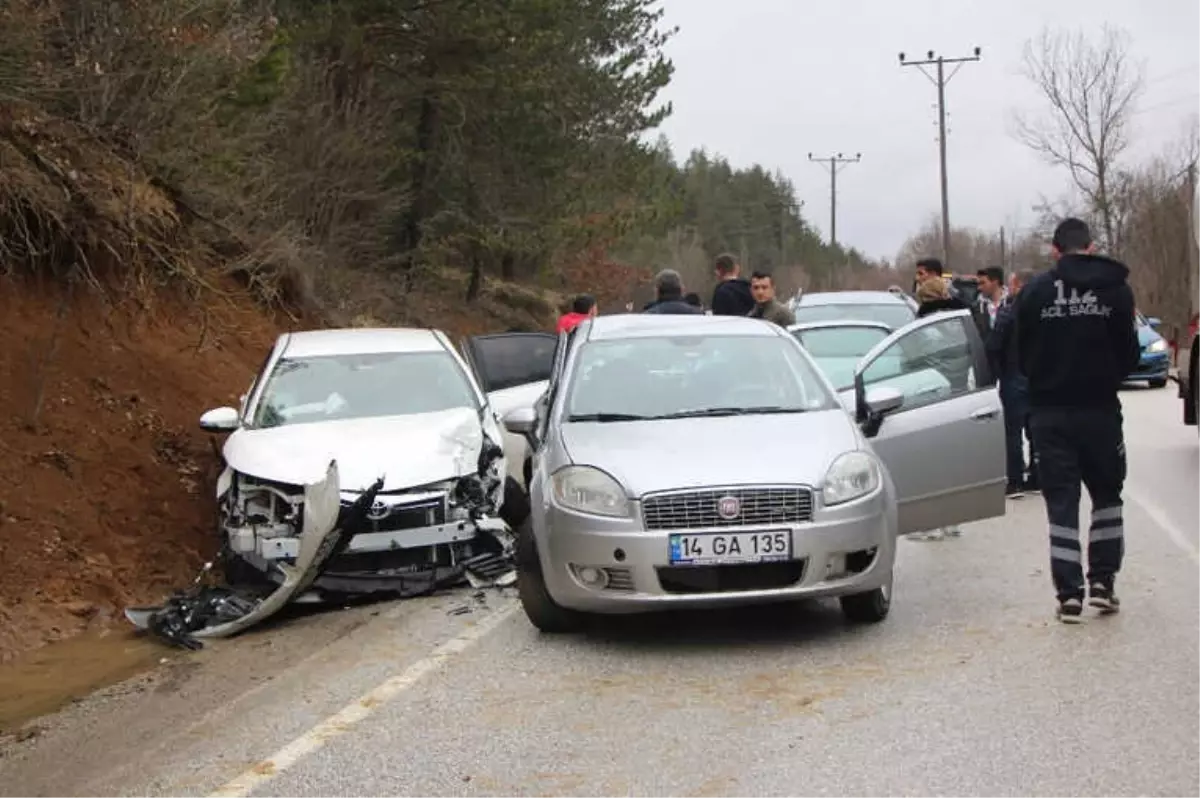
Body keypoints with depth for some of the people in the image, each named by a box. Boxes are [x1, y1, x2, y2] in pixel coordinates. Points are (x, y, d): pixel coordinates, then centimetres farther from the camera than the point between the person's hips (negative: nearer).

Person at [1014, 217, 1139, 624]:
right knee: (1107, 495, 17)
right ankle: (1102, 582, 11)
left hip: (1050, 411, 0)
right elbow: (1129, 353, 0)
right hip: (1100, 408, 0)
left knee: (1061, 501, 4)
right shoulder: (1115, 288, -3)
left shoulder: (1034, 291, -3)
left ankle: (1070, 594, 1)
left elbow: (1022, 357, 2)